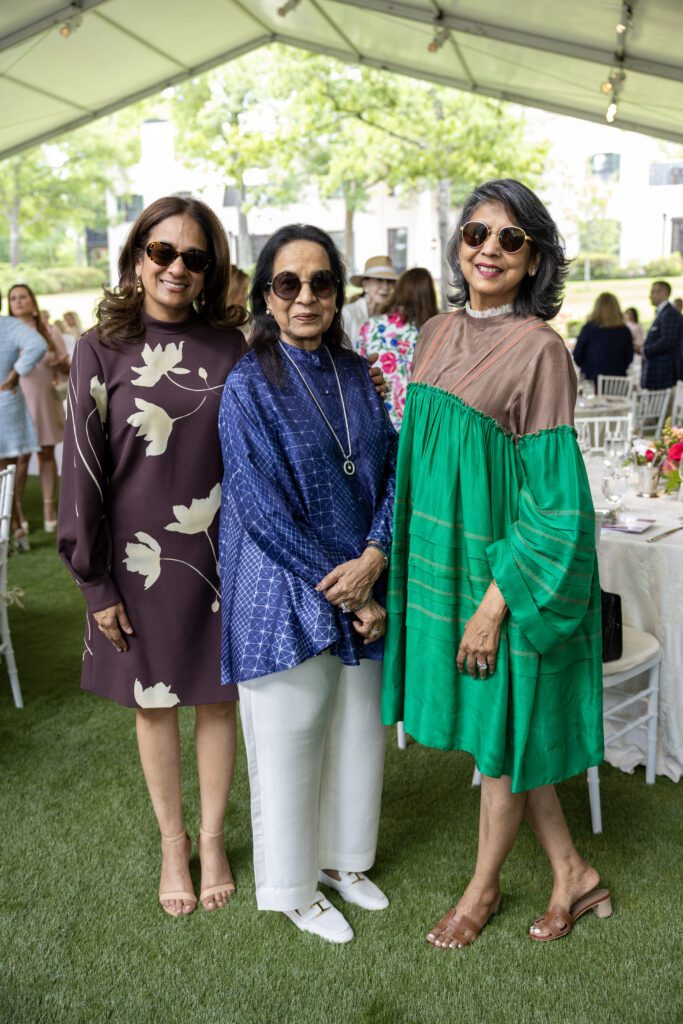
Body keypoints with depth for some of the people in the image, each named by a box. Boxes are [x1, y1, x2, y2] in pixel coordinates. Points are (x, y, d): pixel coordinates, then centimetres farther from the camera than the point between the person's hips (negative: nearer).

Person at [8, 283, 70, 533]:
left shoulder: (49, 333, 9)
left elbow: (67, 369, 9)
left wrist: (61, 362, -13)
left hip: (45, 401, 2)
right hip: (18, 402, -2)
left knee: (47, 454, 4)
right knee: (20, 456, -6)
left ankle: (49, 510, 9)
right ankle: (16, 511, 0)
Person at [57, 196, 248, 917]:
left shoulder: (230, 345, 0)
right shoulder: (102, 350, -5)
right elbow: (83, 470, -5)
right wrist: (96, 583, -6)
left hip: (220, 554, 1)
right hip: (139, 558, -1)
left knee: (217, 699, 12)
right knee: (154, 703, 13)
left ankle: (212, 839, 33)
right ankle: (172, 844, 34)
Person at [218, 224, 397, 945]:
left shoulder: (355, 374, 6)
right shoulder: (248, 386, -11)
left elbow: (389, 471, 5)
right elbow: (264, 510, -16)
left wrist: (374, 557, -13)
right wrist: (343, 592, -15)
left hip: (363, 589, 6)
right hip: (285, 596, -5)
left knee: (359, 729, 17)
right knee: (290, 743, 8)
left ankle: (341, 858, 40)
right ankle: (293, 888, 31)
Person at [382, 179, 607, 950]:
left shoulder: (538, 350, -15)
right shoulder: (437, 335, 6)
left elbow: (552, 492, -16)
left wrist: (496, 600, -18)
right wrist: (390, 555, 10)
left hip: (506, 564, -7)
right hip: (440, 556, 7)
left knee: (500, 728, 10)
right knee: (490, 725, 16)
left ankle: (483, 887, 34)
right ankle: (571, 873, 35)